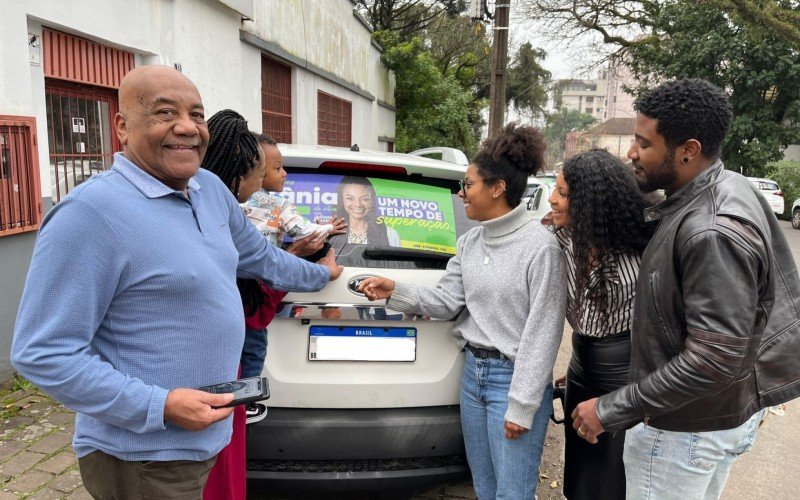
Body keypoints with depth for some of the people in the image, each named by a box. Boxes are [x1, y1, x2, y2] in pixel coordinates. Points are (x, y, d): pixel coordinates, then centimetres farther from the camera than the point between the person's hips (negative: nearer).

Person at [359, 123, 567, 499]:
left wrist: (521, 406, -16)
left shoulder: (540, 245, -16)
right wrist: (396, 292, -9)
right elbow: (448, 302, 5)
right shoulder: (468, 242, 6)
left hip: (513, 378, -7)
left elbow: (542, 332, -17)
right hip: (472, 373, 7)